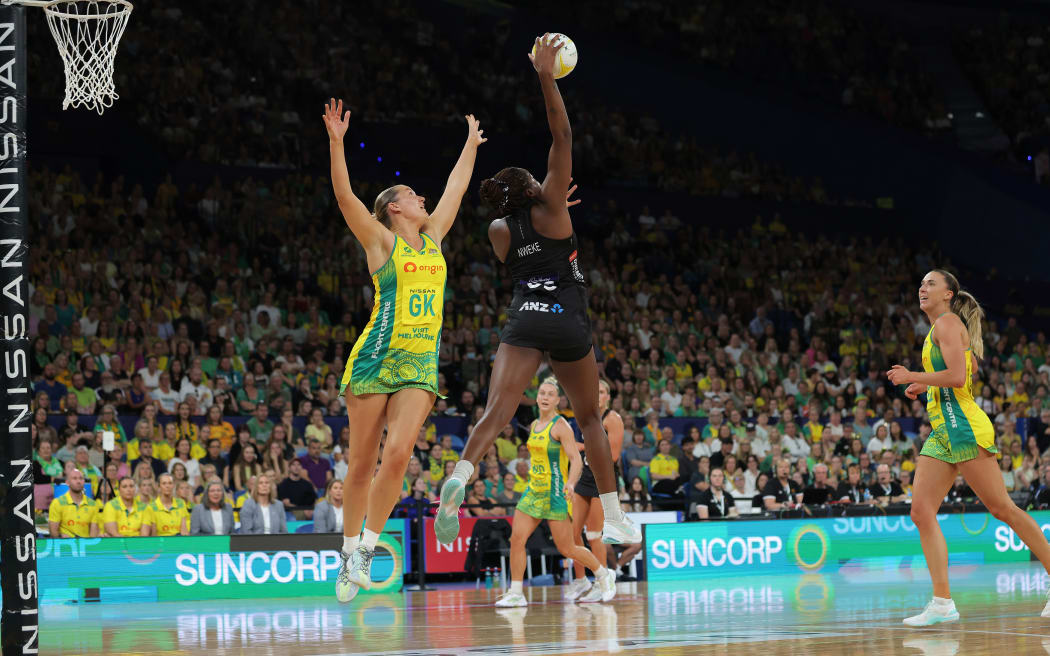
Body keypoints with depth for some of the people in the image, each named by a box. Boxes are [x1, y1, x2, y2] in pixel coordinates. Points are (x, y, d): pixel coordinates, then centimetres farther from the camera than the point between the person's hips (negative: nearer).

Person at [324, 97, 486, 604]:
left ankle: (366, 550, -6)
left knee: (398, 454, -13)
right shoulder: (381, 240, 1)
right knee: (362, 463, 1)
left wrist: (470, 145, 36)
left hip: (421, 366, 4)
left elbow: (455, 190, 29)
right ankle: (349, 550, 14)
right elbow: (345, 197, -11)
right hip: (376, 360, -4)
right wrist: (336, 142, -21)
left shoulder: (432, 238, 16)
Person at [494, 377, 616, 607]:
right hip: (533, 492, 7)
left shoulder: (561, 426, -11)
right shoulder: (534, 426, 12)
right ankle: (515, 593, -2)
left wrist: (570, 483, -34)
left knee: (566, 549, 0)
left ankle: (604, 575, 22)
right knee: (516, 539, -7)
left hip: (556, 493, -7)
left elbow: (576, 459, -18)